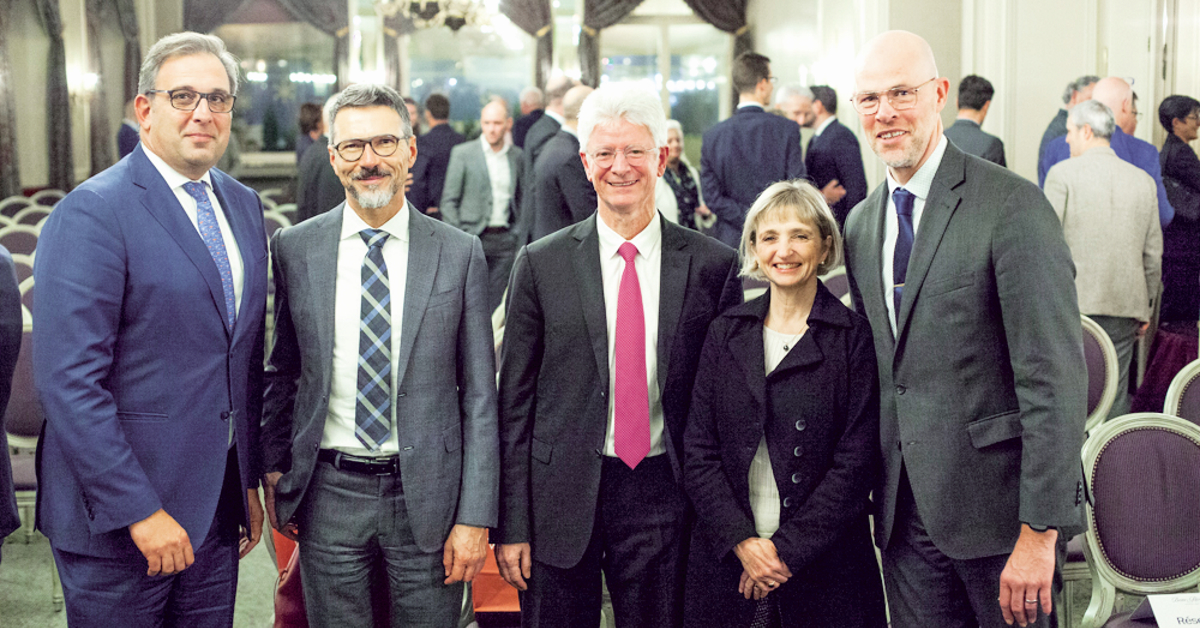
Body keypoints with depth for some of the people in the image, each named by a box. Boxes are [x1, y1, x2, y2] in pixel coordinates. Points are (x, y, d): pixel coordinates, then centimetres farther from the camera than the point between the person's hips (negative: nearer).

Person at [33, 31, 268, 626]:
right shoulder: (92, 212, -13)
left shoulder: (243, 205, 11)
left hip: (215, 506, 7)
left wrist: (250, 479, 13)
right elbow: (68, 380, -19)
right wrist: (139, 510, -20)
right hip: (115, 512, -6)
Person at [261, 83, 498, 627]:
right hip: (328, 497, 1)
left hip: (428, 497, -1)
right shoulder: (294, 249, 2)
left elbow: (479, 396, -2)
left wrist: (475, 517, -6)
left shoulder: (459, 254, -3)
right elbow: (281, 372, 11)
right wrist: (274, 469, 7)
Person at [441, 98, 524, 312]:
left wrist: (517, 234, 8)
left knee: (496, 303, 3)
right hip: (471, 237, -3)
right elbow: (448, 201, -1)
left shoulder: (517, 156, 9)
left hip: (504, 240, 3)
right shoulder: (462, 153, -1)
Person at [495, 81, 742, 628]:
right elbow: (514, 403, 1)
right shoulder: (540, 265, 0)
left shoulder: (713, 265, 0)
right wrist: (511, 523, -3)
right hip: (562, 497, 0)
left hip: (664, 499, 0)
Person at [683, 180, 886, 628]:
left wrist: (786, 549, -12)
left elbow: (857, 464, -7)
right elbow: (698, 451, 2)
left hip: (823, 565, -2)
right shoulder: (726, 333, 5)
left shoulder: (854, 338, -3)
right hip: (727, 557, 2)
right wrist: (743, 541, -10)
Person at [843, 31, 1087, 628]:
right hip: (905, 512, 6)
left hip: (995, 503, -6)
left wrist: (1040, 530, -19)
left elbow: (1055, 380, -16)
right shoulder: (861, 224, 10)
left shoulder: (1012, 206, -13)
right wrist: (878, 492, 13)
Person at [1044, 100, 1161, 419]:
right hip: (1124, 307, 4)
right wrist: (1144, 307, 20)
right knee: (1114, 397, 7)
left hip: (1072, 304, -4)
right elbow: (1153, 253, 12)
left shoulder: (1063, 174, -5)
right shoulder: (1143, 180, 8)